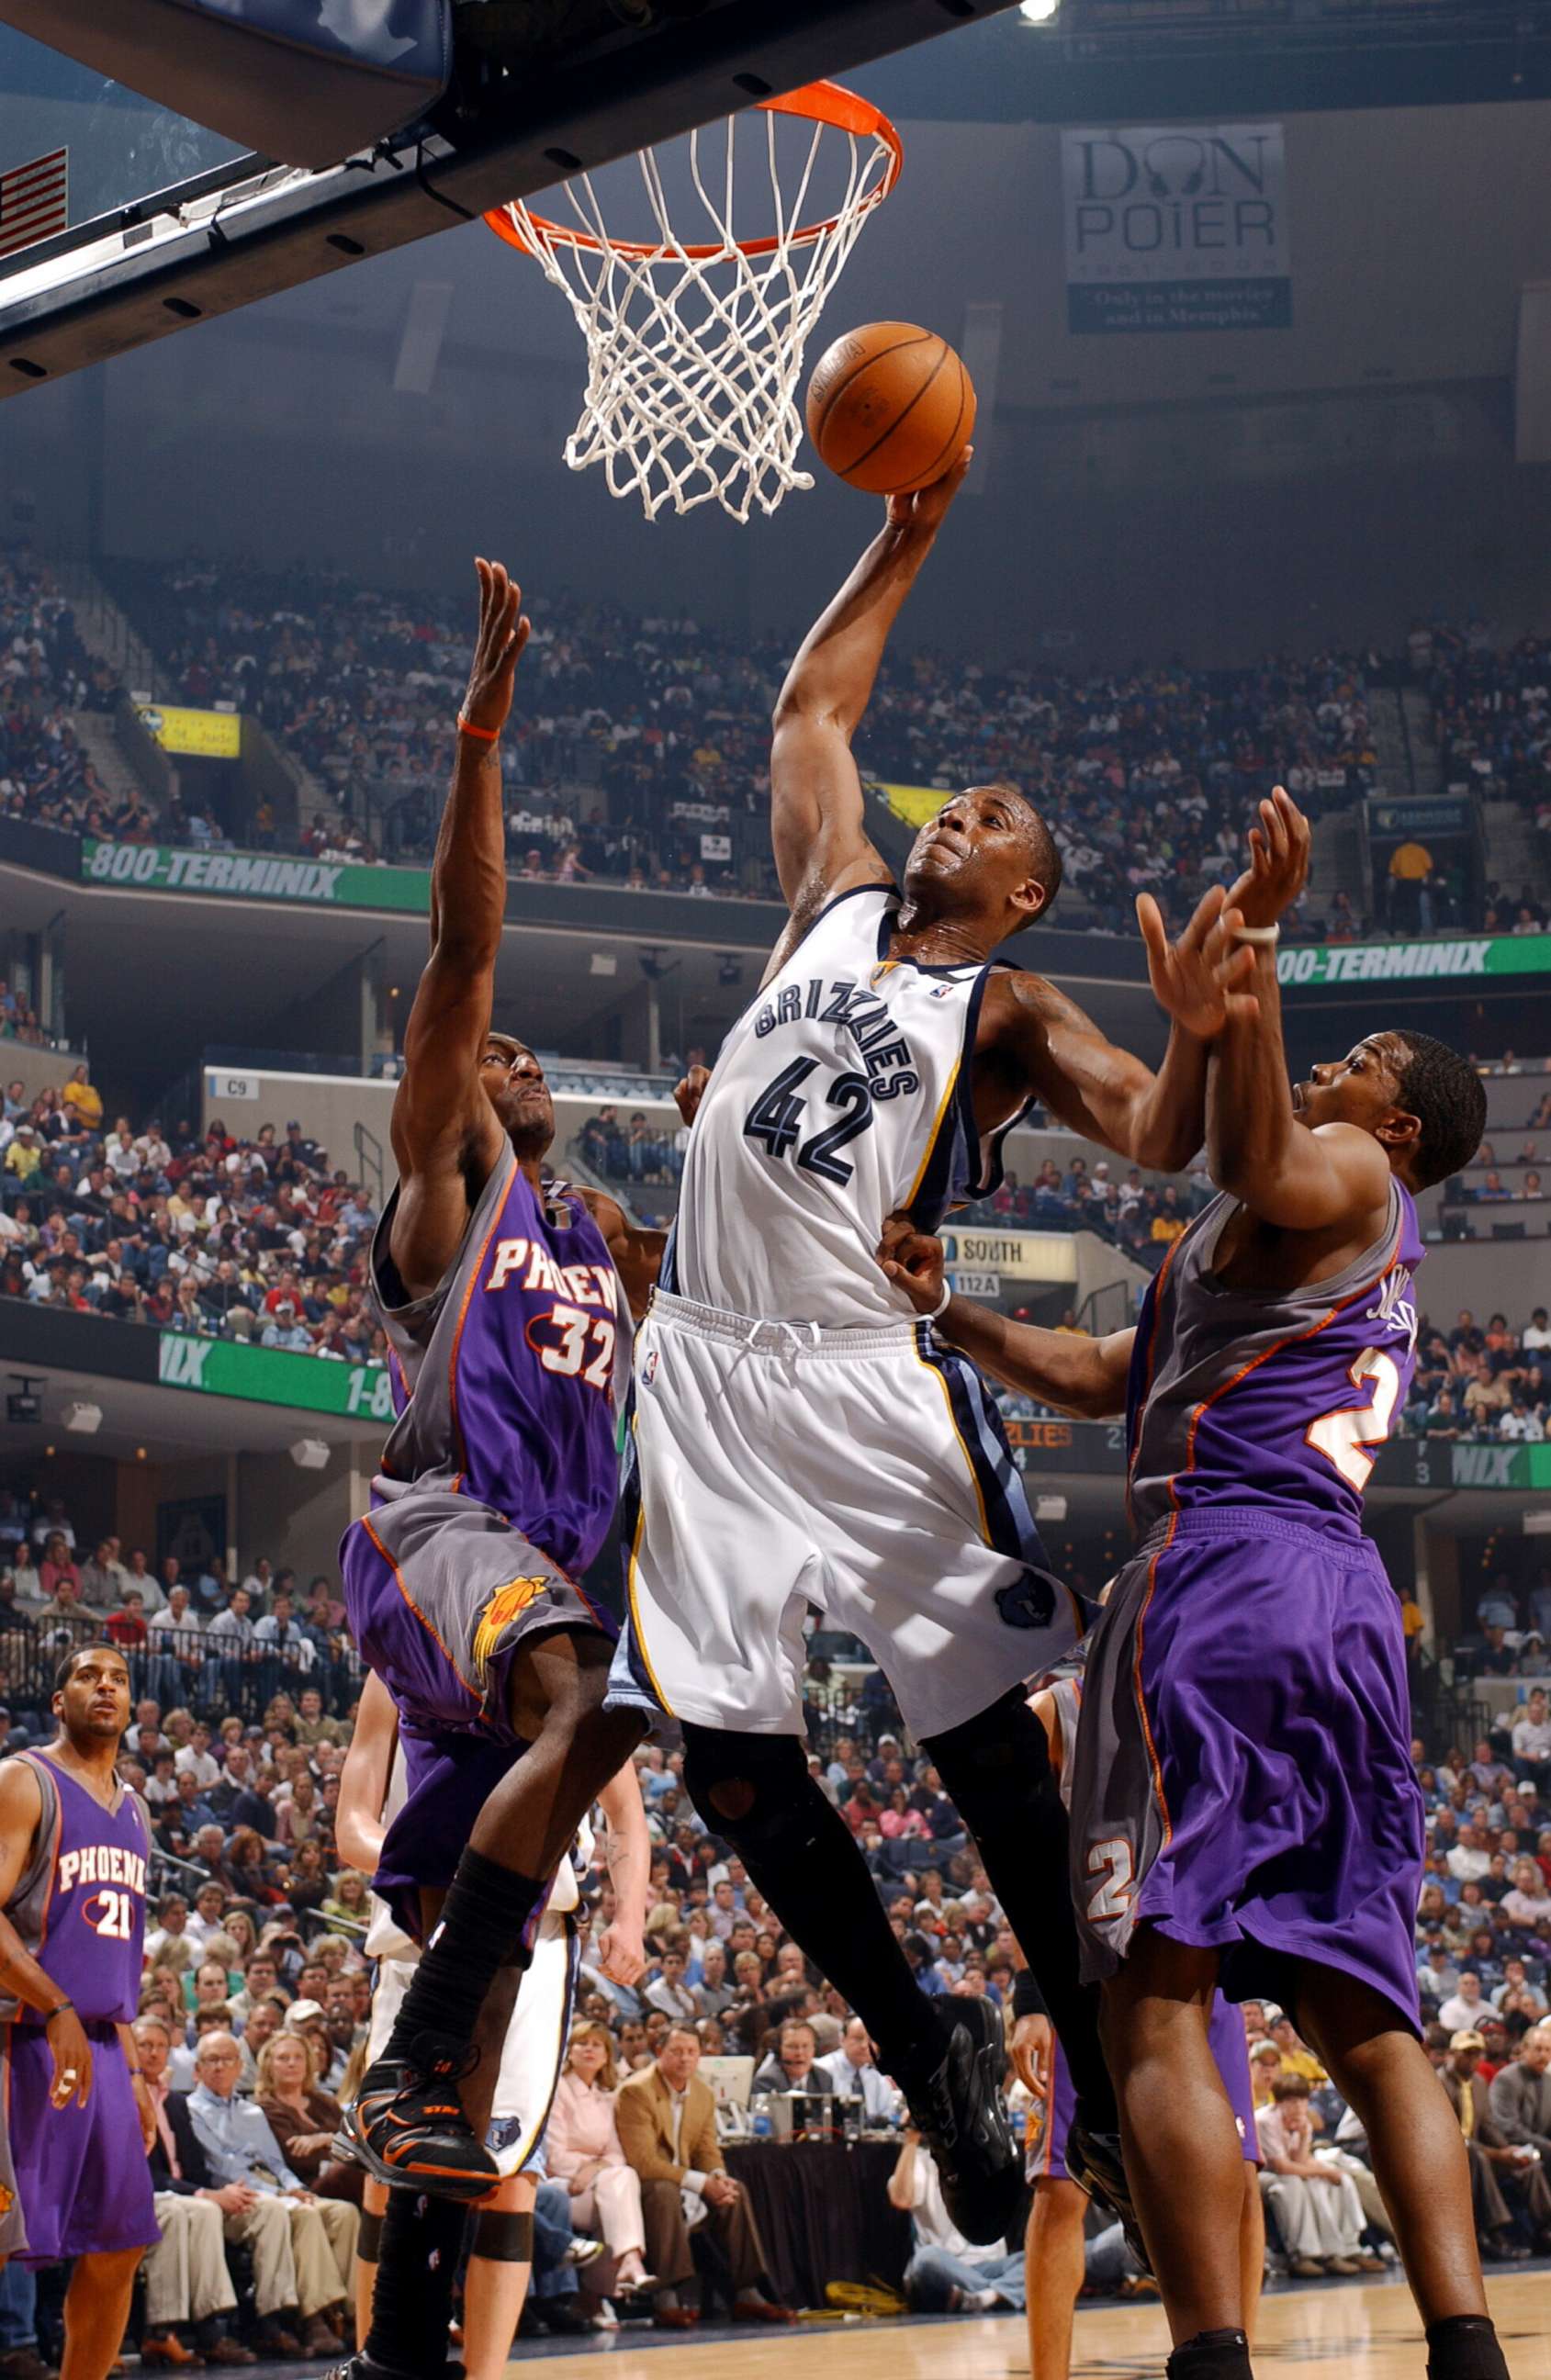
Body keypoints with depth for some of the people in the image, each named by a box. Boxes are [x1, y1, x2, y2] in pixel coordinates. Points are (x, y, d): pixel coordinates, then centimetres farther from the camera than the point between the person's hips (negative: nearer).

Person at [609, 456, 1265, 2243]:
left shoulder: (1007, 1012, 4)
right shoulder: (834, 904, 16)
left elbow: (1157, 1138, -12)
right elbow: (811, 706, 27)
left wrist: (1199, 1029, -32)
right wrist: (904, 542, 24)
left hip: (872, 1374, -4)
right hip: (704, 1363, 5)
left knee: (984, 1737, -4)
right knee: (721, 1745, 1)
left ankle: (1103, 2086, 7)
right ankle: (923, 2049, 17)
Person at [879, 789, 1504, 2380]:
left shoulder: (1342, 1173, 6)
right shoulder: (1359, 1263, 34)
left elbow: (1253, 1156, -23)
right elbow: (1098, 1377, 34)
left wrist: (1252, 951, -31)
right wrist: (945, 1312, 31)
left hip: (1221, 1561, -10)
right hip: (1343, 1594, 10)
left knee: (1155, 2003, -12)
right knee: (1361, 2010, 6)